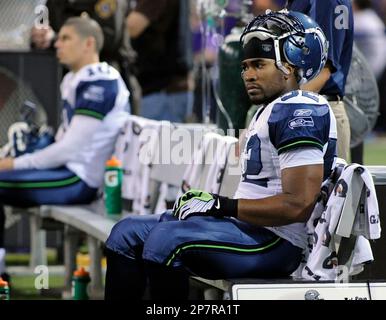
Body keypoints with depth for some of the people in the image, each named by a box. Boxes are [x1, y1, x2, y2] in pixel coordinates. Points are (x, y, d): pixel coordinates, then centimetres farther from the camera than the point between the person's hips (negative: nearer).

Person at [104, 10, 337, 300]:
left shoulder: (300, 112, -14)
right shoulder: (270, 111, 20)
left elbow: (297, 205, -22)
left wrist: (223, 206, -17)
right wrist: (204, 202, 4)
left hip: (275, 242, -11)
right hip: (250, 228, 11)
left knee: (166, 239, -30)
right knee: (127, 234, 7)